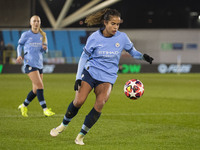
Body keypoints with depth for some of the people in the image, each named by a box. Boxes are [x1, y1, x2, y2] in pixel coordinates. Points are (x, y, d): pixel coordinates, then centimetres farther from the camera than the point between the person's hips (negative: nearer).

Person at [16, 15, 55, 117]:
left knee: (36, 90, 8)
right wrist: (19, 56, -5)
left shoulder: (42, 36, 12)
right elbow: (20, 45, 12)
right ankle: (45, 109, -19)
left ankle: (24, 106, 28)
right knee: (40, 85, -18)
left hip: (39, 64, 6)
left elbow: (45, 51, 18)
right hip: (29, 63, -6)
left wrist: (45, 48, -6)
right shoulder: (26, 35, 0)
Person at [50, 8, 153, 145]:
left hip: (108, 77, 1)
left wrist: (143, 56, -8)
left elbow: (132, 51, 13)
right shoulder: (94, 38, -8)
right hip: (90, 72, -1)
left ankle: (81, 136, -8)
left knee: (100, 104, -21)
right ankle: (63, 125, 14)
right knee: (79, 101, -15)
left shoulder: (122, 37, -4)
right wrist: (78, 77, -4)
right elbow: (84, 57, 1)